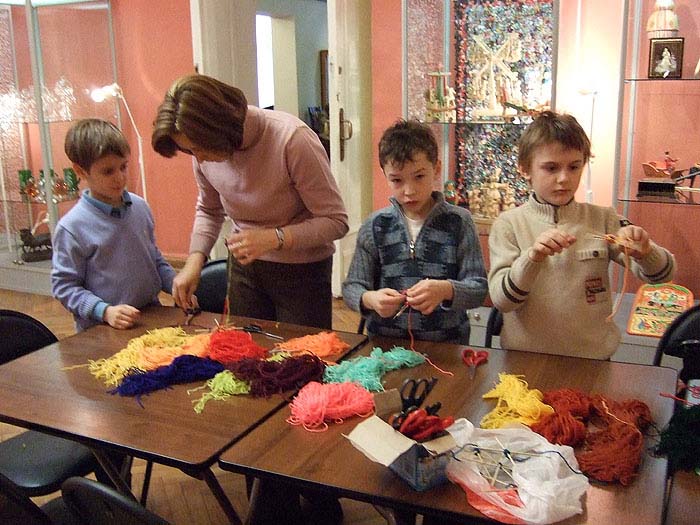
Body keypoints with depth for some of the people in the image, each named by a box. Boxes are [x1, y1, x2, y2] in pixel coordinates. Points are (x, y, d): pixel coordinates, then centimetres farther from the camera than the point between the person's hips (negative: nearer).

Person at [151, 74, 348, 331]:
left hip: (301, 271, -4)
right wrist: (194, 260, -5)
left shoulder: (292, 139, -26)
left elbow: (335, 221, -20)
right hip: (245, 267, 5)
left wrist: (273, 238, -32)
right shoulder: (204, 149, -9)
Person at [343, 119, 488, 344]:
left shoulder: (458, 222, 1)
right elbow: (352, 287, 5)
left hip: (446, 344, -1)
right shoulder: (375, 226, 4)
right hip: (385, 344, 2)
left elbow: (478, 288, -1)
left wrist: (446, 290, -21)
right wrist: (370, 299, -17)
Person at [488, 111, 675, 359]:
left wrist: (644, 252, -17)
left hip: (592, 358, 3)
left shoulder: (602, 219, 5)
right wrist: (532, 257, -24)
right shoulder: (509, 224, -1)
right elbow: (501, 300, -8)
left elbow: (662, 273, 3)